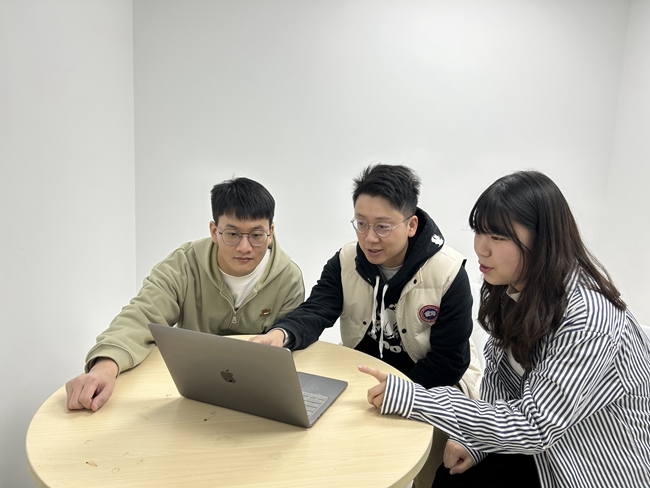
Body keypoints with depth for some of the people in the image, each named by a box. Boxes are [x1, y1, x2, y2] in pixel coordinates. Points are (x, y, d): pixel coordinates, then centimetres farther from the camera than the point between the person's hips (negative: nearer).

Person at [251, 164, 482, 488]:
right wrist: (281, 334, -44)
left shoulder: (448, 272, -19)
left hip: (431, 384, -3)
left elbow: (449, 362, -16)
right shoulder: (345, 261, -8)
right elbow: (314, 312, -22)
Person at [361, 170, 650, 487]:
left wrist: (413, 399, -33)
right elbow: (498, 371, 4)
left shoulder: (587, 318, -30)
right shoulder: (511, 287, -7)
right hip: (543, 449, 6)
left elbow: (534, 427, -30)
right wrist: (477, 439, -8)